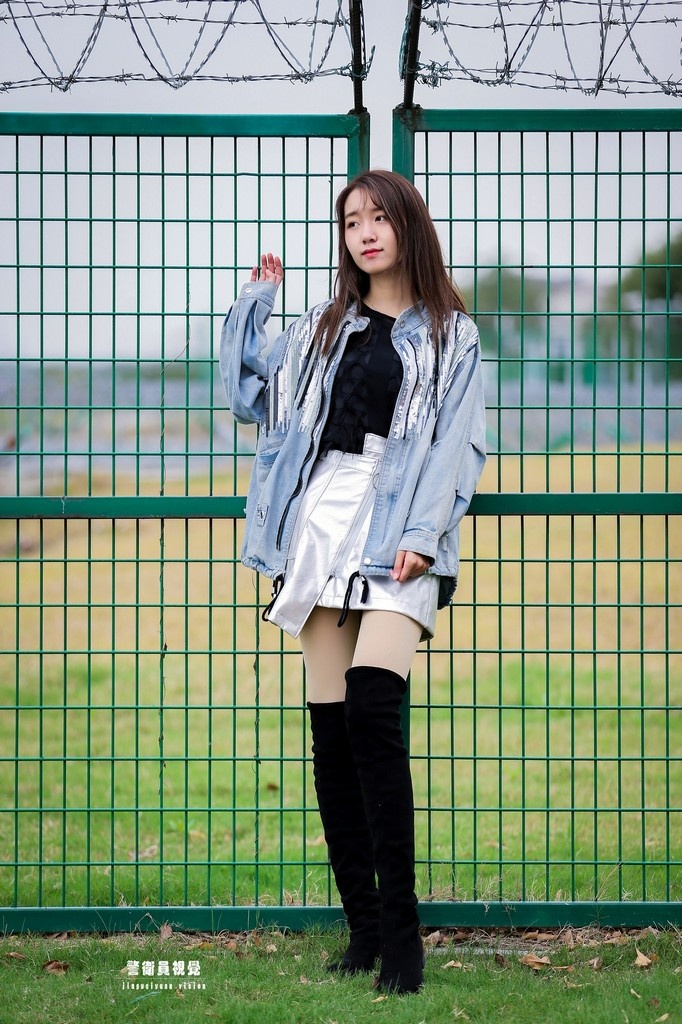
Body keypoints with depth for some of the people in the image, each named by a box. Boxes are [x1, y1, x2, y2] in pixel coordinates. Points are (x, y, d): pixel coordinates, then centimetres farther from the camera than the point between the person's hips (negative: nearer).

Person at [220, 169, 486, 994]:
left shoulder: (449, 335, 9)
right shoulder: (322, 330, 22)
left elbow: (455, 444, -1)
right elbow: (248, 394, 23)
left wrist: (421, 535, -14)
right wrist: (254, 301, 20)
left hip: (397, 535, -4)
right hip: (324, 521, 4)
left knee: (371, 713, -21)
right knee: (330, 732, -1)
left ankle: (400, 930, -18)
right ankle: (363, 930, 5)